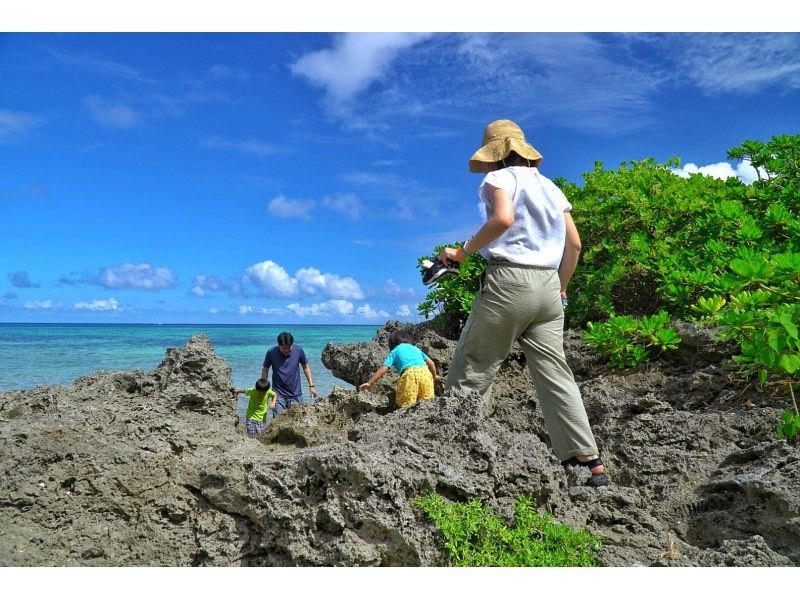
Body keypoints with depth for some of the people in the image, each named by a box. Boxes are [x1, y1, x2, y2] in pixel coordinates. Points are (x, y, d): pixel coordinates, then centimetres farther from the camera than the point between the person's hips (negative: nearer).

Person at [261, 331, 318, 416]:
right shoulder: (271, 353, -10)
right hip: (279, 395, -1)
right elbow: (265, 370, 3)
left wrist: (311, 385, 5)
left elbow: (305, 367, 7)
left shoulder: (299, 351, -7)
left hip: (296, 395, 1)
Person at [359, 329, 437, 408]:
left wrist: (369, 383, 22)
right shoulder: (416, 348, 32)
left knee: (403, 404, 7)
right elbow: (431, 363, 27)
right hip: (426, 372, 3)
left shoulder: (394, 351, 22)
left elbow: (382, 370, 14)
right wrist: (434, 376, 43)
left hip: (410, 374, -3)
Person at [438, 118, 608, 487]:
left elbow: (502, 218, -19)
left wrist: (462, 252, -11)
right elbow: (574, 244, 17)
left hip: (509, 279, -7)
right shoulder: (550, 186, 22)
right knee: (554, 373, 7)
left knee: (471, 370, -1)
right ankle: (588, 460, 5)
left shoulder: (501, 177, 3)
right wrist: (560, 288, 25)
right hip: (548, 284, 7)